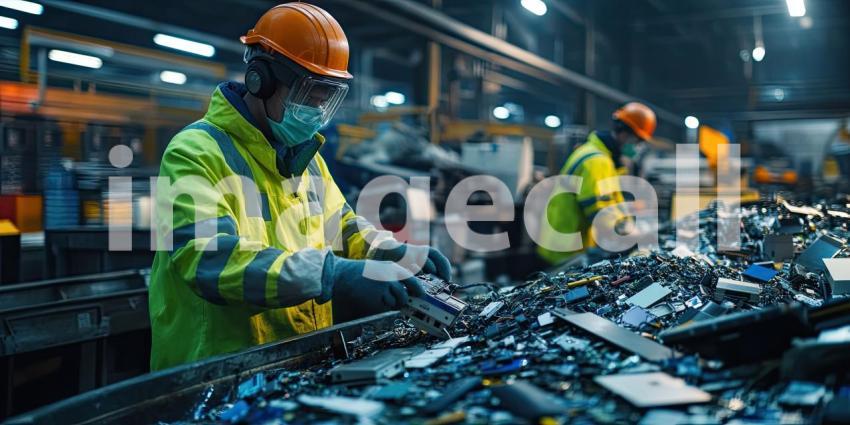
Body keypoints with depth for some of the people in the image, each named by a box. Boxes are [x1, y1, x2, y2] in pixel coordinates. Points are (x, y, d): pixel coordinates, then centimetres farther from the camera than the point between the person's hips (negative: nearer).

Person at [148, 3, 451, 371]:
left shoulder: (303, 154, 14)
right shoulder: (197, 153, -13)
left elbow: (339, 227, 23)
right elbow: (210, 259, -27)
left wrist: (397, 254, 3)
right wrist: (336, 274, -35)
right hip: (220, 371, -7)